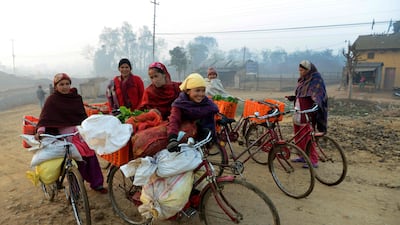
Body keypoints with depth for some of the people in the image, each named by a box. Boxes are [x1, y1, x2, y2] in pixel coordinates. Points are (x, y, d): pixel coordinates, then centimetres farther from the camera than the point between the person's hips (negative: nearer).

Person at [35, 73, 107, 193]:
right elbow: (45, 117, -11)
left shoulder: (76, 97, 10)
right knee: (81, 157, -12)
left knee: (91, 155, 1)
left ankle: (97, 183, 14)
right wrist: (40, 130, -25)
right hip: (66, 132, -4)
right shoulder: (52, 100, -2)